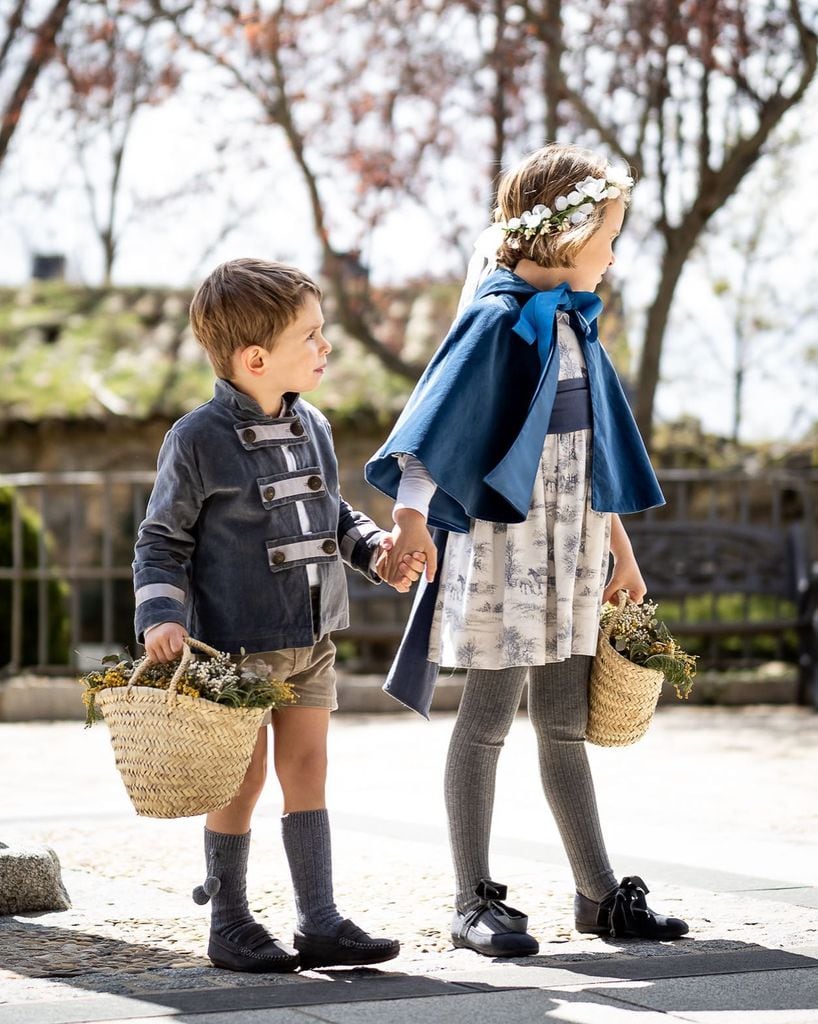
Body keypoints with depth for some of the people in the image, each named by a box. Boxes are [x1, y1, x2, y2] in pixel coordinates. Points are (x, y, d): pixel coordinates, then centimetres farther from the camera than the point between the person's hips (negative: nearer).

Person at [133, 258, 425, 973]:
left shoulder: (312, 428, 6)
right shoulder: (198, 441, -13)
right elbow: (162, 540, -6)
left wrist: (379, 550, 2)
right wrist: (162, 617, -18)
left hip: (312, 639, 6)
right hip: (235, 644, -6)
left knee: (307, 770, 8)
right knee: (244, 778, 1)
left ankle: (319, 921, 12)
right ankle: (229, 922, 16)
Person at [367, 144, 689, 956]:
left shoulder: (574, 324, 12)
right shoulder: (498, 320, -12)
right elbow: (432, 426, -21)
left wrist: (618, 545, 22)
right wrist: (411, 516, -34)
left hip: (570, 546, 7)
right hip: (503, 544, -7)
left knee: (563, 721, 12)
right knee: (487, 721, -1)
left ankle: (599, 894, 17)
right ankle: (474, 901, 5)